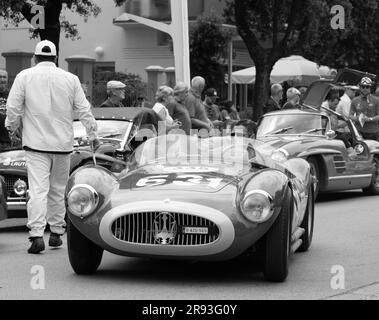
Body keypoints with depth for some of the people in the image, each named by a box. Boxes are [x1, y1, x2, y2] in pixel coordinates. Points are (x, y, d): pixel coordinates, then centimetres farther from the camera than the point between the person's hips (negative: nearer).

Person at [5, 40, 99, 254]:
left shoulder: (25, 77, -2)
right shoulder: (71, 79, 3)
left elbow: (13, 107, -2)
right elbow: (84, 110, 4)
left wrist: (11, 127, 16)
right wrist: (93, 135, 14)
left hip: (36, 142, -2)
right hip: (63, 143, 2)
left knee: (38, 189, -7)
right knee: (58, 189, 15)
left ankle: (37, 235, -19)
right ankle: (56, 233, 21)